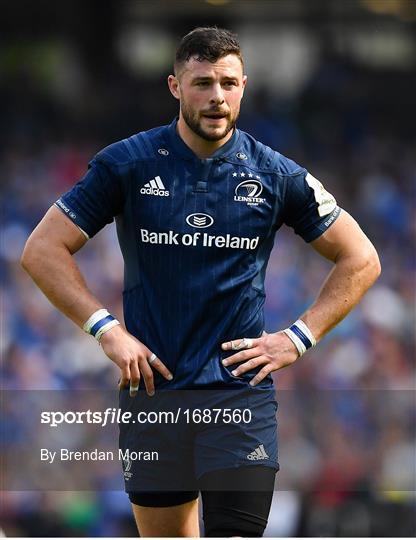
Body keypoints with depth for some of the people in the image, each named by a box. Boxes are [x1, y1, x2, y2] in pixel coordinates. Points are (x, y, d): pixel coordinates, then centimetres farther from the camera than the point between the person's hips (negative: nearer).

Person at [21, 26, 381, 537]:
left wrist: (298, 338, 0)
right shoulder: (127, 164, 0)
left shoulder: (276, 175, 2)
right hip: (151, 386, 1)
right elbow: (42, 250, 1)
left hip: (241, 389, -1)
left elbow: (360, 260, 11)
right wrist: (106, 330, -8)